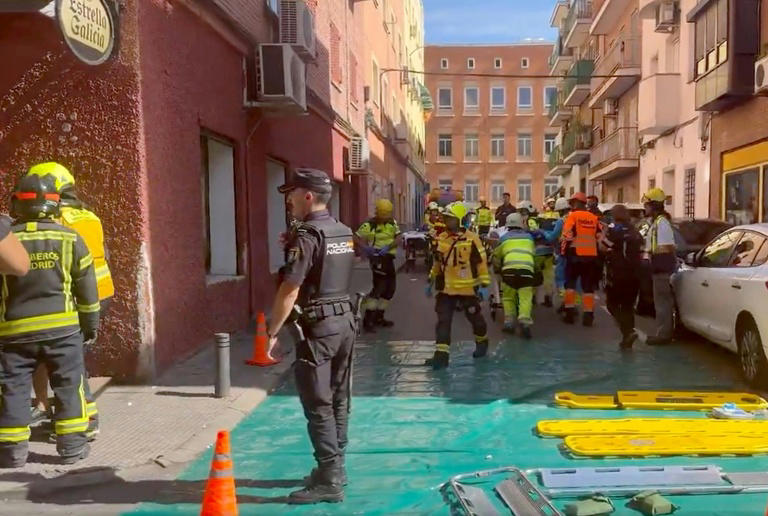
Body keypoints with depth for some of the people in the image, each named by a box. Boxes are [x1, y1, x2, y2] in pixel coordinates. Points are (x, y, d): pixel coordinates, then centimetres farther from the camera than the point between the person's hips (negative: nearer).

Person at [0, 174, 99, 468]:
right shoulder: (69, 238, -3)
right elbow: (86, 286, 2)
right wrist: (91, 322, 13)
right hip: (62, 326, 0)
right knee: (69, 384, 9)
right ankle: (71, 444, 12)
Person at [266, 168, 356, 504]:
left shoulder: (306, 236, -15)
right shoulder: (345, 233, 11)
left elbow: (290, 290, -20)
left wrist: (272, 331, -13)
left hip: (318, 327, -9)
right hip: (345, 321, 9)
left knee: (318, 406, -3)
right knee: (338, 400, 15)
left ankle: (329, 482, 2)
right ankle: (335, 469, 26)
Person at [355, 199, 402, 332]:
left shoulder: (393, 223, 6)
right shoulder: (370, 225, -9)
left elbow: (399, 238, -4)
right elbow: (356, 237, -8)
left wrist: (388, 246, -21)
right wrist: (365, 247, -25)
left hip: (389, 258, 7)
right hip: (378, 259, -7)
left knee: (390, 288, 12)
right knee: (379, 287, -15)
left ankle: (379, 317, 25)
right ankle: (368, 320, -12)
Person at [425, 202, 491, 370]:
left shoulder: (472, 239, -12)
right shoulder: (442, 239, 5)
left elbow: (482, 263, -9)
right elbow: (437, 262, 17)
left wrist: (484, 285, -12)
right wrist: (431, 281, 18)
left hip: (468, 288, -4)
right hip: (446, 288, 4)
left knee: (475, 317, 13)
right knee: (443, 320, -3)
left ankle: (482, 342, 40)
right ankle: (442, 354, -2)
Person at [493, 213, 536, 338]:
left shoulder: (504, 237, 20)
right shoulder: (529, 237, 25)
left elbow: (496, 256, 27)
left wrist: (497, 268, 45)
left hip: (510, 268, 0)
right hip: (527, 268, 0)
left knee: (508, 297, 15)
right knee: (525, 298, 1)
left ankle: (509, 322, 9)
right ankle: (525, 321, -16)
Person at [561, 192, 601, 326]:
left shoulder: (573, 215, -5)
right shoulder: (594, 218, 9)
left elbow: (567, 235, -10)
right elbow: (599, 237, 11)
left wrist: (564, 251, 3)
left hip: (575, 254, -4)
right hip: (591, 256, 4)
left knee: (570, 283, 9)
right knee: (588, 286, 8)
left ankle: (570, 312, 4)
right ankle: (588, 315, 5)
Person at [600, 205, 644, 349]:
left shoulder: (614, 229, -9)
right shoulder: (636, 232, 11)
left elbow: (603, 247, -13)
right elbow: (640, 254, 14)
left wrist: (602, 236, 2)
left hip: (617, 274, -6)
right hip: (634, 275, 6)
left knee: (612, 303, 3)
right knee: (628, 306, 13)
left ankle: (628, 331, -16)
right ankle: (627, 339, 13)